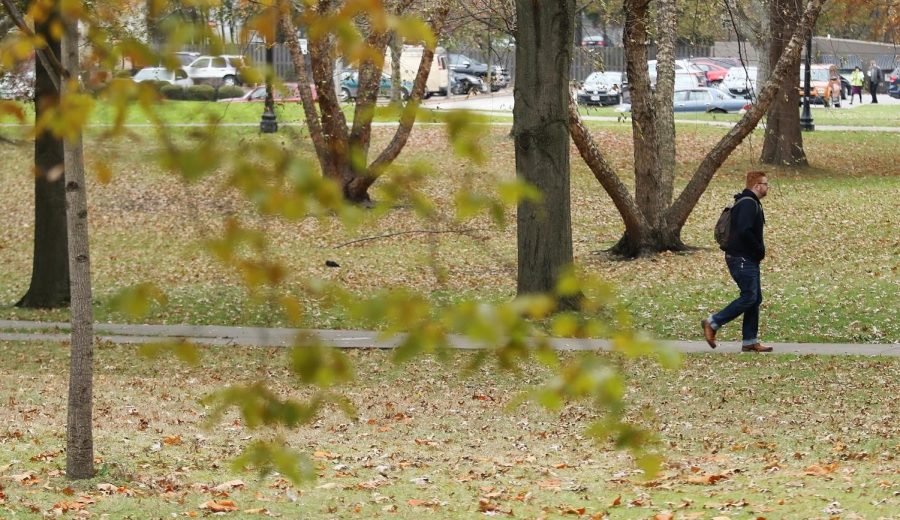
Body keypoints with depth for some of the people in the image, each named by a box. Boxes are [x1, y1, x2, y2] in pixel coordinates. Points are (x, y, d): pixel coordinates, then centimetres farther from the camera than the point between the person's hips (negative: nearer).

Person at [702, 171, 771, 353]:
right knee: (749, 297, -12)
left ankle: (750, 341, 10)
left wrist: (759, 250, 11)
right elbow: (744, 231, -27)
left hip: (749, 260, 11)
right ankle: (713, 323, -5)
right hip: (742, 260, -11)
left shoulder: (751, 203, 17)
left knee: (755, 298, 9)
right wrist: (759, 250, -15)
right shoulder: (748, 204, -16)